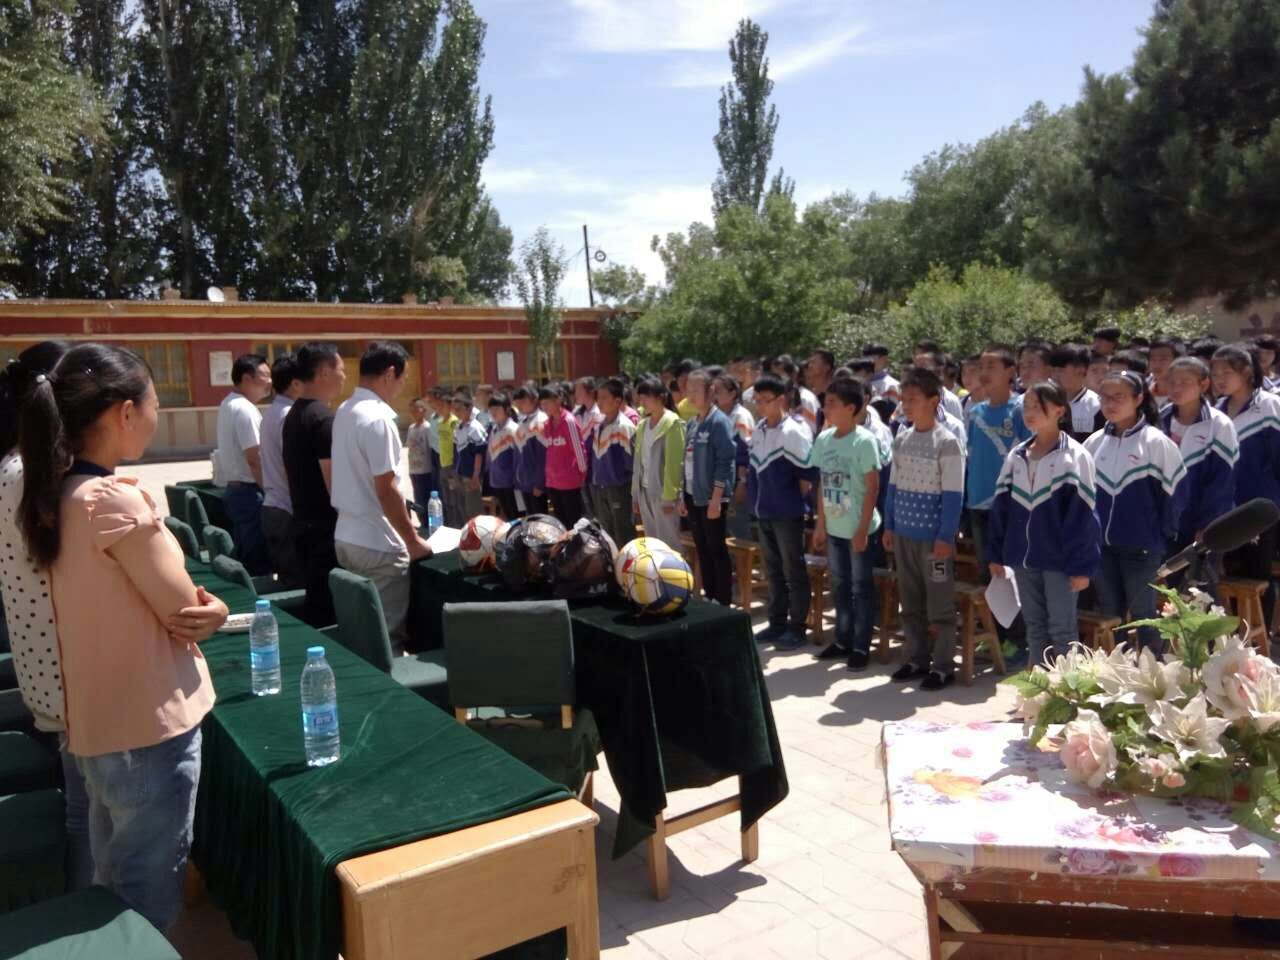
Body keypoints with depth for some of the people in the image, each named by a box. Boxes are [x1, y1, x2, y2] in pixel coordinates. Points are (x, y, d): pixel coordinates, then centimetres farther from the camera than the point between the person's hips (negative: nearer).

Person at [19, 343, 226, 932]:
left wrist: (192, 609, -1)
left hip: (97, 726, 9)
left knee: (114, 888, 24)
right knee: (149, 904, 9)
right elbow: (188, 618, -16)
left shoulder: (58, 496, 4)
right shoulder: (117, 501, -23)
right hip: (148, 728, -8)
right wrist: (213, 613, 3)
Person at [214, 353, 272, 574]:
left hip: (234, 489, 10)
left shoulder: (228, 405, 14)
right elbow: (254, 459, -21)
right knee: (259, 563, -5)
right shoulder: (245, 409, -17)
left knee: (246, 559, 15)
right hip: (249, 492, -10)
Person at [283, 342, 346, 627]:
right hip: (326, 527, -9)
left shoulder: (293, 415, 12)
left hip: (304, 523, 9)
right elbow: (334, 483, -21)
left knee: (315, 600, 15)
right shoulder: (323, 418, -18)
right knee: (328, 607, -3)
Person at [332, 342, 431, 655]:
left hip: (347, 537, 9)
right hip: (377, 545, -9)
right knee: (388, 636, 0)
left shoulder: (344, 412, 9)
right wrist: (413, 540, -11)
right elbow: (386, 489, -20)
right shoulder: (377, 418, -19)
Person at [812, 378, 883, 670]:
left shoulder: (864, 441, -14)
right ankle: (843, 639, 28)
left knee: (861, 587, 5)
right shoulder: (823, 439, 4)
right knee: (839, 585, 15)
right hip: (834, 527, 6)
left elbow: (873, 488, -13)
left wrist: (862, 529, -15)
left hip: (858, 528, -6)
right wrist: (820, 524, 10)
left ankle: (861, 646, 15)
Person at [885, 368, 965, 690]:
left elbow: (953, 495, -12)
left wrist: (945, 537, -15)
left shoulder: (947, 442, -11)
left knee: (939, 603, 3)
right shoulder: (901, 439, 8)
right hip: (904, 534, 6)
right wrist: (889, 526, 11)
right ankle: (917, 659, 26)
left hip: (933, 536, -6)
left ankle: (943, 666, 14)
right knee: (910, 601, 14)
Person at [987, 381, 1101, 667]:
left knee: (1062, 629, 2)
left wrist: (1081, 565, -14)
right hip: (1023, 557, 5)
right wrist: (995, 554, 8)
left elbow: (1083, 515, -11)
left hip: (1058, 558, -5)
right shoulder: (1015, 456, 8)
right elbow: (1001, 507, 10)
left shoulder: (1075, 456, -8)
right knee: (1034, 625, 14)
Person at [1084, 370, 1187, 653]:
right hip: (1101, 545, 4)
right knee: (1110, 615, 14)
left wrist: (1164, 533, -2)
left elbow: (1175, 491, -6)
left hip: (1141, 546, -4)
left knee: (1143, 614, 7)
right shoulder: (1094, 443, 4)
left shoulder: (1156, 442, -9)